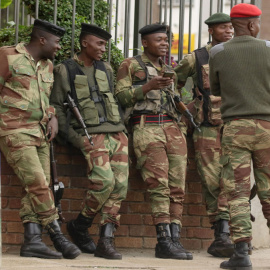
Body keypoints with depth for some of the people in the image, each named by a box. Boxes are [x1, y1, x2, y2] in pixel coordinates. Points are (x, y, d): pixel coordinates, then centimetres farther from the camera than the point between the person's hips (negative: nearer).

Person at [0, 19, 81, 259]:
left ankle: (32, 240, -5)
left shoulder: (47, 66, 16)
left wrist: (52, 118, 7)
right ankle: (58, 238, -13)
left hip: (39, 132, 8)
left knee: (36, 187, -2)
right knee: (38, 184, -15)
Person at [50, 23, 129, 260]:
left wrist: (123, 128, 12)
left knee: (120, 185, -9)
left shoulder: (106, 69, 19)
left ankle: (106, 240, -8)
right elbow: (57, 107, 1)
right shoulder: (65, 71, 3)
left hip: (117, 133, 6)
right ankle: (79, 227, -3)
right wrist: (73, 137, -10)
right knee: (104, 181, -24)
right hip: (91, 135, -6)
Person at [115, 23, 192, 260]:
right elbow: (121, 96, -2)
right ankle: (165, 241, -19)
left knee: (177, 186, -5)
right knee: (160, 185, -16)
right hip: (146, 128, -5)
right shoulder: (130, 66, 9)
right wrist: (148, 87, -13)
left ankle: (174, 239, -6)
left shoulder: (169, 71, 25)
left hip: (172, 128, 5)